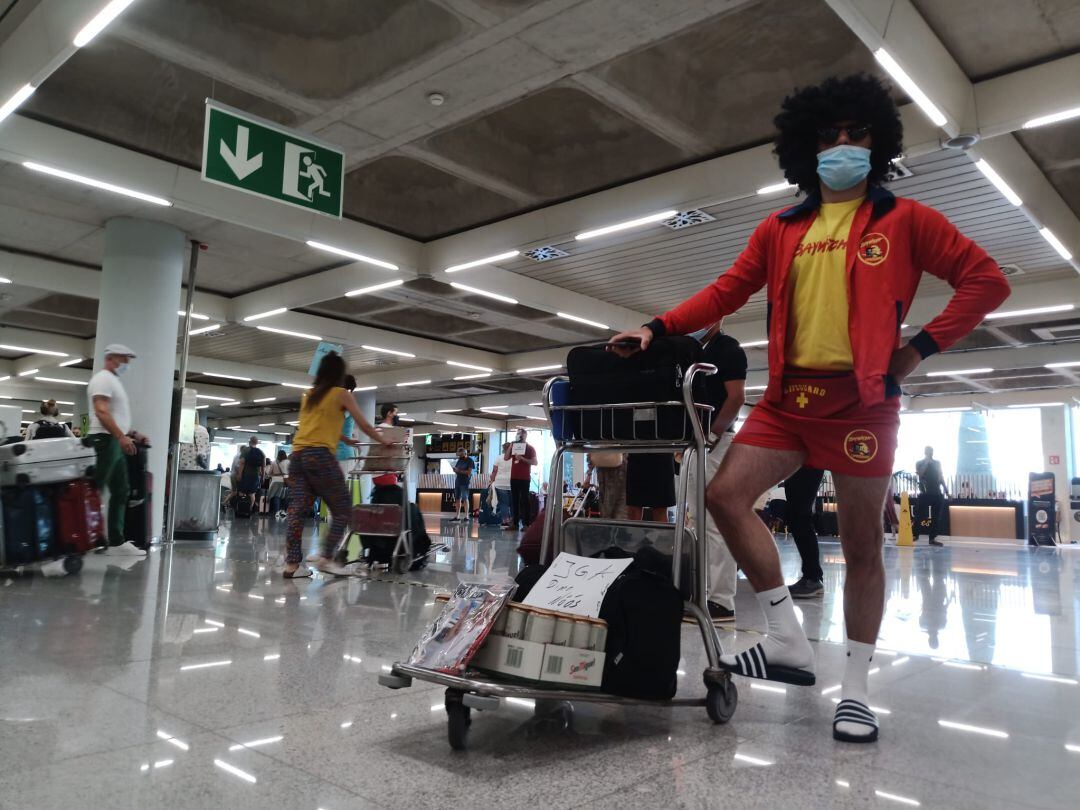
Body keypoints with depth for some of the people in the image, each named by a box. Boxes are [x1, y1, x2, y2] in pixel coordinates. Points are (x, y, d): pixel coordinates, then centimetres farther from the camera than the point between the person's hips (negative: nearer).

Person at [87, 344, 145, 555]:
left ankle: (116, 541, 12)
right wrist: (122, 437, -24)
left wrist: (131, 434, 19)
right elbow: (101, 412, -20)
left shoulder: (113, 380, 22)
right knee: (95, 491, -9)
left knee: (121, 492, 9)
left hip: (115, 442, 10)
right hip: (106, 440, -10)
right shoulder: (103, 379, -9)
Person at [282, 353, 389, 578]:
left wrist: (345, 439, 41)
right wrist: (384, 441, 23)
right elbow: (365, 426, 8)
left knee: (297, 510, 2)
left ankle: (292, 564, -2)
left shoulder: (308, 395, 22)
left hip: (297, 454, 6)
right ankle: (326, 558, -6)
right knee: (343, 509, 2)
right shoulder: (341, 394, 5)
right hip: (320, 456, -6)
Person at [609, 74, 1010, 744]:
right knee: (727, 494, -9)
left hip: (862, 399, -4)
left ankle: (856, 689, 16)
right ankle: (790, 642, 4)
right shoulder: (780, 230, 14)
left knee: (862, 543, 2)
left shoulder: (903, 220, 5)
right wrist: (658, 328, -1)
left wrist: (921, 348, -4)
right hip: (789, 395, 4)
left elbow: (986, 279, 4)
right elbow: (726, 292, 11)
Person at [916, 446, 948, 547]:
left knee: (936, 516, 2)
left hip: (937, 493, 4)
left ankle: (933, 538, 5)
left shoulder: (937, 463, 14)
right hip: (925, 493, -4)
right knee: (921, 515, -6)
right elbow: (919, 473, -16)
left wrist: (946, 491, 13)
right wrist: (926, 462, -14)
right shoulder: (919, 463, 3)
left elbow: (941, 477, 17)